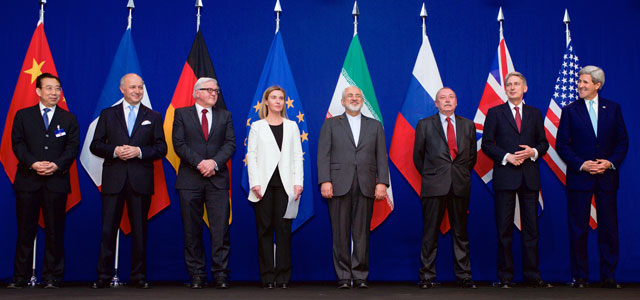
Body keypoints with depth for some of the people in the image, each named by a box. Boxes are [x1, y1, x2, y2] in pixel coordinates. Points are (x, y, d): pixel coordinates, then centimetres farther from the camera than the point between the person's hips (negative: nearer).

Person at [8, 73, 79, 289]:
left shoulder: (69, 119, 12)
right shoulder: (23, 115, 11)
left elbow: (72, 147, 3)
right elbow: (17, 143, 3)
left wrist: (57, 165, -13)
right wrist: (33, 163, -13)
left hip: (57, 180, 0)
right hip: (28, 180, 0)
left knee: (55, 231, 2)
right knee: (25, 230, 4)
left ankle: (52, 277, 10)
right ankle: (21, 277, 12)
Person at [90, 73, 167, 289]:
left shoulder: (153, 117, 11)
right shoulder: (107, 115, 11)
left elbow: (161, 148, 5)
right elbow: (95, 145, 7)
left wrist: (139, 151, -11)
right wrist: (115, 151, -11)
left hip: (141, 180, 0)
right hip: (113, 180, 0)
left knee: (140, 229, 4)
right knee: (108, 228, 0)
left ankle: (138, 276, 13)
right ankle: (104, 276, 8)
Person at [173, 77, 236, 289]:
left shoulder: (225, 116, 15)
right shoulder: (181, 114, 9)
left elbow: (230, 144, 4)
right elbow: (179, 144, -1)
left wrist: (214, 162, -12)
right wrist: (199, 163, -13)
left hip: (217, 179, 1)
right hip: (190, 180, -1)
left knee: (220, 229, -4)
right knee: (192, 230, 3)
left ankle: (220, 275, 1)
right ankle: (197, 275, 11)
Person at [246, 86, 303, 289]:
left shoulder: (291, 126, 14)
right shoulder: (257, 126, 10)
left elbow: (298, 156, 9)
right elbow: (251, 155, 3)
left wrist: (298, 182, -3)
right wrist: (255, 183, -8)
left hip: (285, 184, 1)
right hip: (264, 184, -1)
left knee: (283, 229, 0)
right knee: (265, 230, 1)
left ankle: (283, 277, 5)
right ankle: (267, 277, 7)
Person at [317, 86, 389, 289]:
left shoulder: (375, 126, 16)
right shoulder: (331, 124, 12)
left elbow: (381, 156, 9)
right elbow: (323, 155, 3)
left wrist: (382, 182, -3)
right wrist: (325, 181, -9)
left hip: (366, 186, 1)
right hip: (339, 185, -1)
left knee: (362, 233, 2)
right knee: (340, 233, 0)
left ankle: (360, 276, 10)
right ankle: (343, 276, 8)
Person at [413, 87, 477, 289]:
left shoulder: (468, 125, 13)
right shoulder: (425, 125, 7)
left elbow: (472, 155, 17)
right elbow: (418, 155, 11)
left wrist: (463, 174, 10)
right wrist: (429, 175, 8)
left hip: (460, 186, 2)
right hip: (434, 186, -2)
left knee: (461, 232, 7)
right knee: (430, 232, 0)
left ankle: (464, 276, 14)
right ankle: (427, 277, 7)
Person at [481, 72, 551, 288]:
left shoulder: (535, 113, 13)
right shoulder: (495, 113, 6)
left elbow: (544, 143, 14)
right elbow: (487, 144, 2)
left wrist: (533, 152, -7)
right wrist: (506, 156, -12)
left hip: (530, 177, 2)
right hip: (505, 176, -2)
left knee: (531, 227, 4)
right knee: (504, 228, 1)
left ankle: (532, 275, 12)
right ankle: (505, 276, 8)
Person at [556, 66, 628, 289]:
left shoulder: (613, 108, 7)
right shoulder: (570, 110, 3)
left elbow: (622, 141, 7)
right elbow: (562, 145, 1)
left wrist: (610, 162, -9)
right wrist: (581, 164, -12)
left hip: (607, 177, 1)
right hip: (579, 177, -1)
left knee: (608, 227, 5)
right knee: (578, 229, 2)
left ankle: (608, 276, 16)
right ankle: (580, 276, 12)